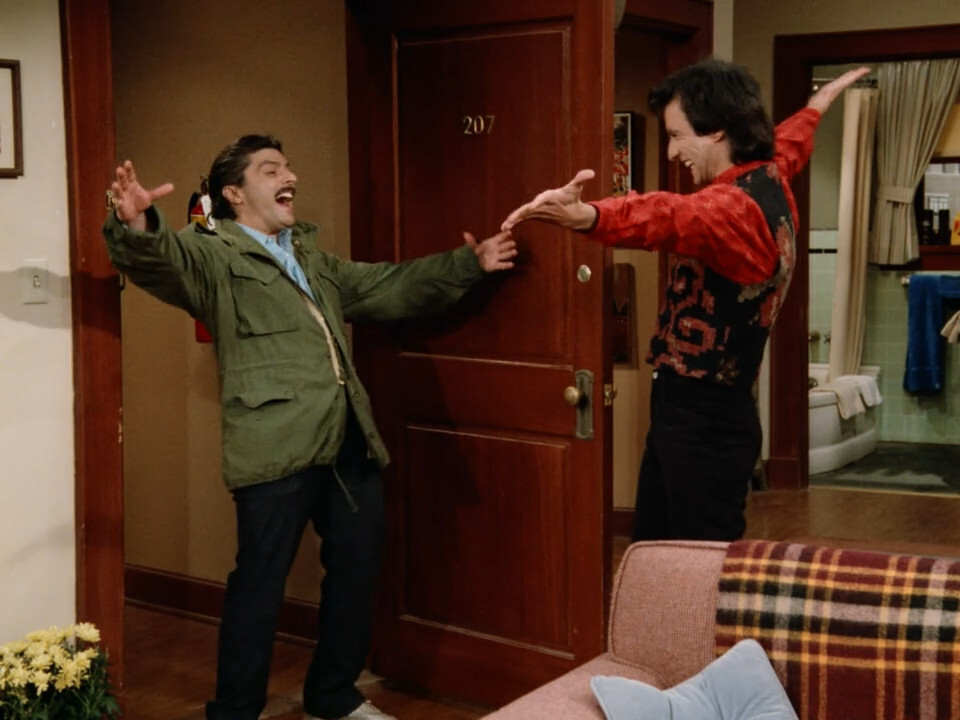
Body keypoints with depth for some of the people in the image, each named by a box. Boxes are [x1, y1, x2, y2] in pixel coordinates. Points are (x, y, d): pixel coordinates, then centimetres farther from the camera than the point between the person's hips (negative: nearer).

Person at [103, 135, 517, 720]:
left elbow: (388, 287, 31)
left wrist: (467, 265, 26)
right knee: (261, 585, -1)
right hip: (277, 450, -8)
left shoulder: (312, 257, 24)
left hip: (350, 444, 8)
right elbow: (159, 257, -22)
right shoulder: (212, 255, -1)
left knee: (358, 571, 16)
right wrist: (137, 225, -45)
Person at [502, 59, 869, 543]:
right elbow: (790, 143, 32)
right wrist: (817, 105, 54)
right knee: (651, 553, 16)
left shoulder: (736, 206, -24)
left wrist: (588, 216, -65)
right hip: (684, 408, 10)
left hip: (708, 421, -10)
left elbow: (670, 217, -46)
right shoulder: (769, 178, 8)